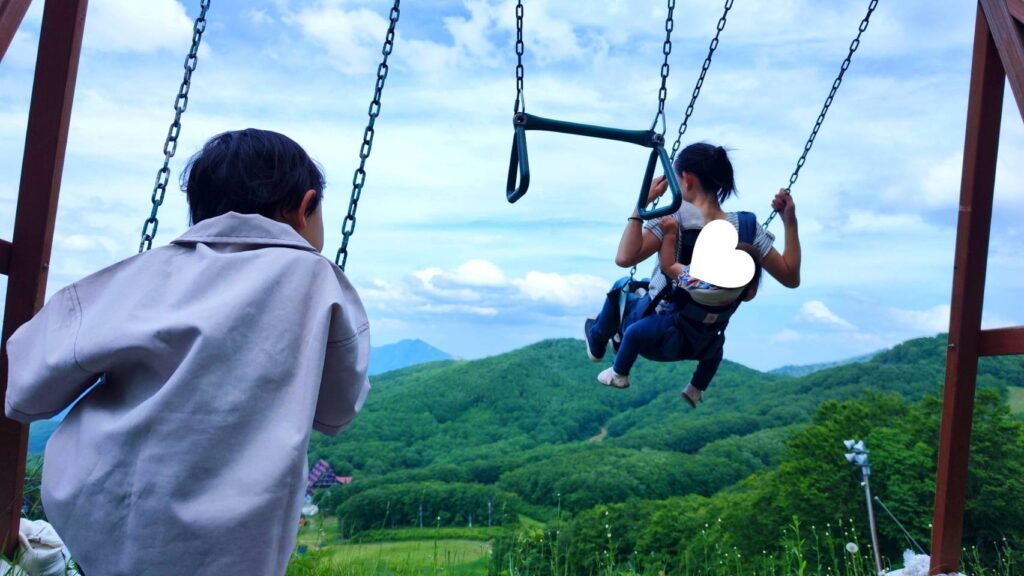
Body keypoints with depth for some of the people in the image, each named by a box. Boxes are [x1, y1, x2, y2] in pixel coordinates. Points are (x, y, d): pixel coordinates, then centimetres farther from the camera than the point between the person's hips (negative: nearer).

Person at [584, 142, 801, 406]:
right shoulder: (748, 227, -14)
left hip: (653, 339, -3)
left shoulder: (675, 218, -25)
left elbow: (624, 258, -34)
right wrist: (790, 221, -4)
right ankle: (698, 389, 46)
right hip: (702, 347, 3)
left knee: (621, 288, 29)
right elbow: (791, 277, -8)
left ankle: (601, 347, 47)